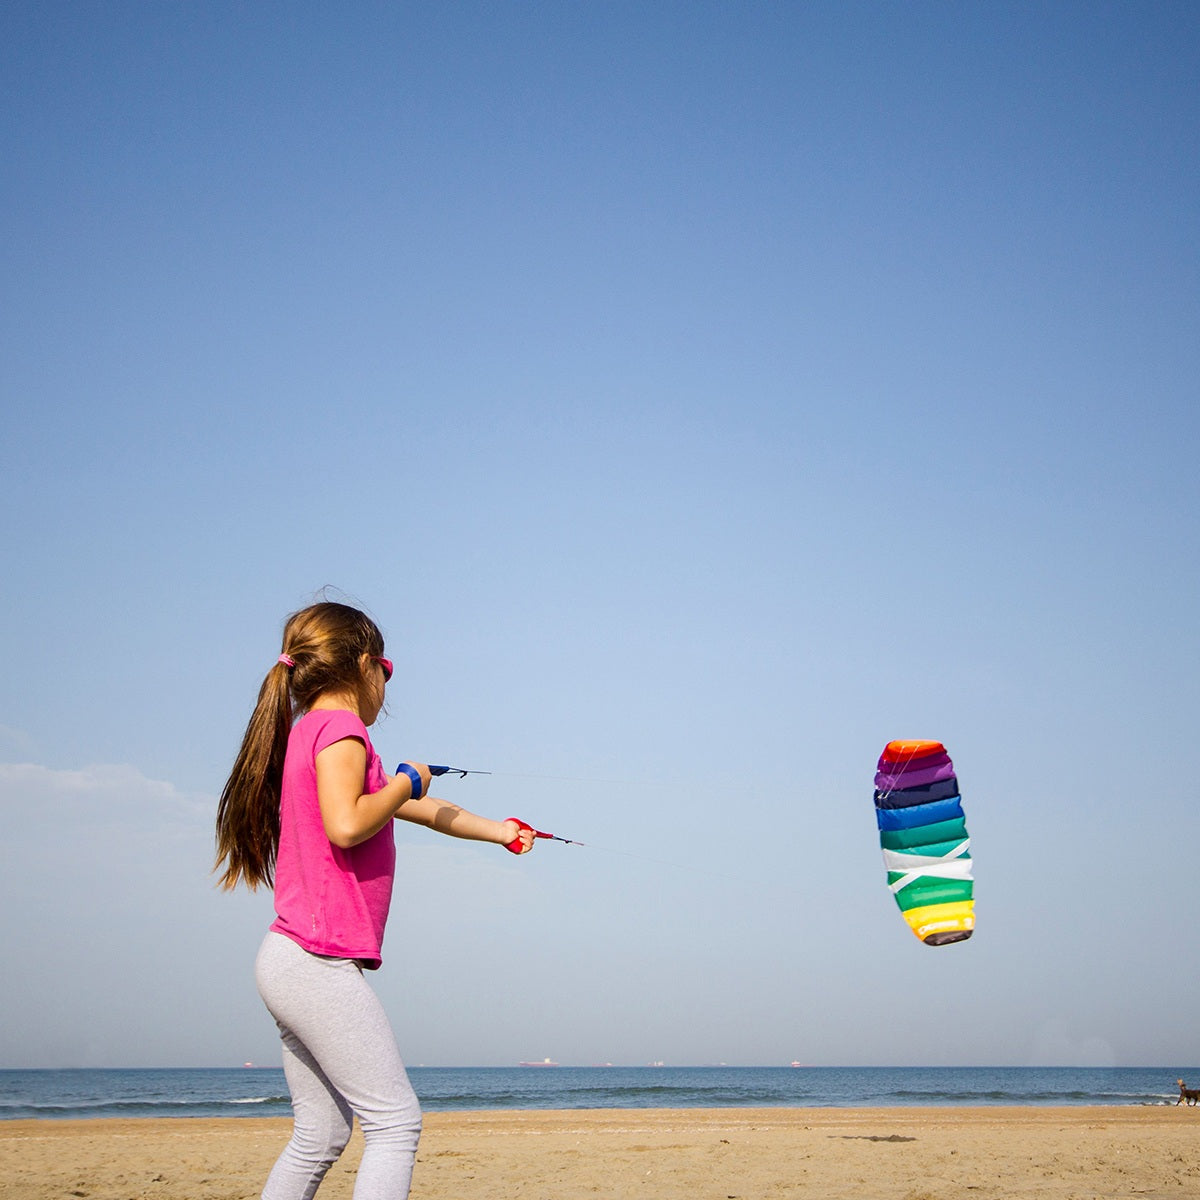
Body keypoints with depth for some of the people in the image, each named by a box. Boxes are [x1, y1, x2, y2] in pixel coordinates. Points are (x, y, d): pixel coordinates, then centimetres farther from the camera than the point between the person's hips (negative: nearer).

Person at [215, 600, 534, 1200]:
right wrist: (406, 783, -7)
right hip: (320, 962, -10)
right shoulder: (339, 728, -8)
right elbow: (346, 825, -25)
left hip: (288, 962, 10)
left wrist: (496, 829, 41)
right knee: (395, 1120, -9)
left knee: (321, 1135, 12)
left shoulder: (309, 731, 21)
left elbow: (426, 811, 31)